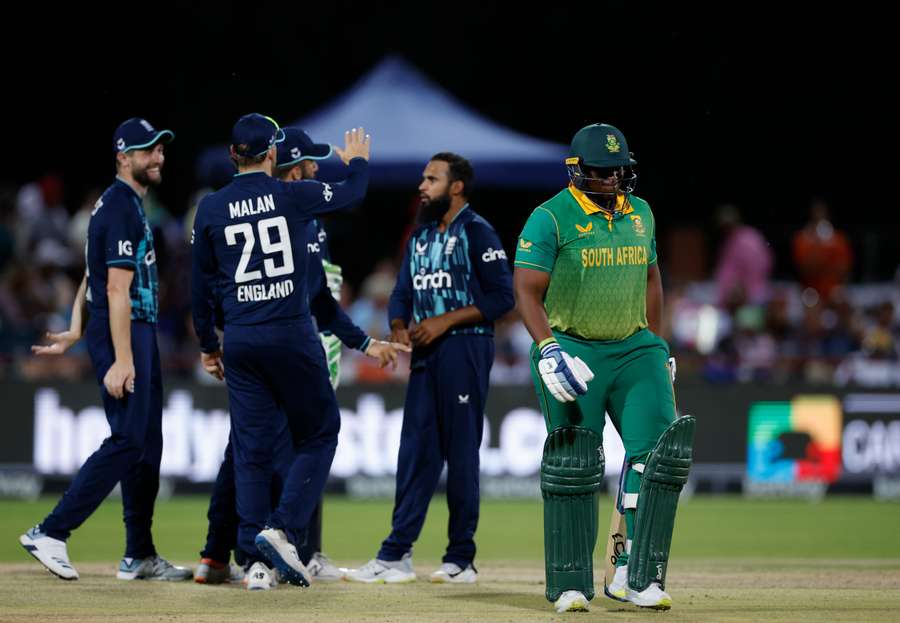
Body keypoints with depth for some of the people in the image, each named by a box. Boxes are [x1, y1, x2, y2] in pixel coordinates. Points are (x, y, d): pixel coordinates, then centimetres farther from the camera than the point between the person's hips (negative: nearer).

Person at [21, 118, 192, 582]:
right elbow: (117, 289, -21)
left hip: (138, 334, 10)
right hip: (123, 336, -10)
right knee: (127, 441, -13)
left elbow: (92, 275, 20)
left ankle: (140, 556, 13)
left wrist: (77, 332, 15)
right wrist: (122, 360, -24)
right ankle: (51, 534, -12)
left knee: (147, 444, 10)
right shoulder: (122, 209, -15)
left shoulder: (119, 203, 17)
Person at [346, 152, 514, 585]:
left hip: (465, 349, -7)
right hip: (425, 353, 7)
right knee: (415, 450, 5)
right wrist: (399, 328, -2)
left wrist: (445, 321, -15)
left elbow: (501, 296, -13)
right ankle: (395, 556, 4)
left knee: (460, 451, -4)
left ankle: (461, 559, 2)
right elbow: (402, 294, 19)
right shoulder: (420, 237, 17)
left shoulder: (477, 233, -7)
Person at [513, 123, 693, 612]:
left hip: (633, 350, 5)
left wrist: (653, 344, 20)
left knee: (657, 446, -11)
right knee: (573, 466, -4)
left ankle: (636, 575, -8)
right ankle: (570, 586, 5)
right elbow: (527, 291, -12)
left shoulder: (640, 214, 10)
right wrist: (549, 349, -24)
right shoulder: (550, 218, -8)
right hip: (571, 350, -5)